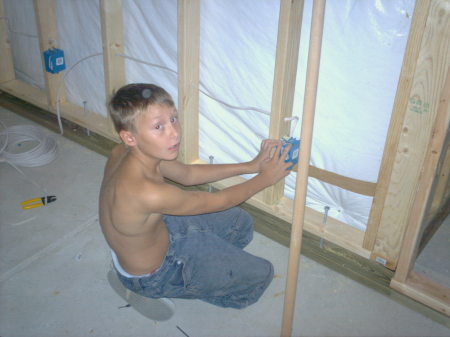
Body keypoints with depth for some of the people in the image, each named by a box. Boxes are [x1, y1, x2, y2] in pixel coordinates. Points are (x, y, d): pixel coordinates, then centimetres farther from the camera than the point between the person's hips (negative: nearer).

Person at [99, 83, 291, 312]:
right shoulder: (147, 192, -42)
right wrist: (265, 178, -10)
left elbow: (187, 174, 0)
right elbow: (218, 201, -25)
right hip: (150, 276, -7)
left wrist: (250, 166, -4)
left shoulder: (124, 153, -15)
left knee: (240, 223, 16)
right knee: (261, 274, 0)